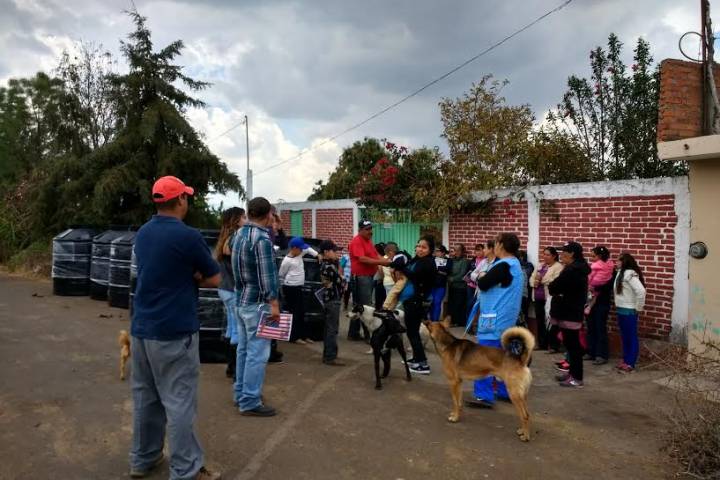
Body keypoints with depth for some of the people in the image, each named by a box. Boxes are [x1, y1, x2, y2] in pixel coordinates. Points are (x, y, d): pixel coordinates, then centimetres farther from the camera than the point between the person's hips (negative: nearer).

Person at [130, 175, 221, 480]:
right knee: (179, 403, -1)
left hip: (141, 328, 8)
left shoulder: (143, 233, 8)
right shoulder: (187, 236, -15)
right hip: (173, 332, -8)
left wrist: (187, 276, 1)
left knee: (145, 398, 17)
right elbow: (214, 280, -6)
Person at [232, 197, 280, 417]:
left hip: (240, 300, 9)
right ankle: (250, 402, 1)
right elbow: (267, 274, -21)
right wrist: (273, 302, -17)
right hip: (256, 303, -9)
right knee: (257, 353, -3)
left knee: (244, 349, 16)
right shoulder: (262, 238, -18)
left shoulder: (239, 233, 9)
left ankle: (241, 394, 25)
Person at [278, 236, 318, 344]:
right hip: (290, 288, -9)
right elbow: (280, 276, -7)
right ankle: (294, 337, 3)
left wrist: (317, 255, 9)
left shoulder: (300, 254, 6)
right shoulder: (287, 260, -15)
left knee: (301, 312, 12)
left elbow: (308, 249, 24)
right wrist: (283, 290, 0)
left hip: (299, 287, 9)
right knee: (294, 312, -4)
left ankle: (303, 335, 19)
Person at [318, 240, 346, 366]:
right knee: (332, 329, -5)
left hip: (327, 299, 10)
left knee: (328, 329, 14)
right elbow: (339, 282, -15)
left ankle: (327, 355, 21)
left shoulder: (324, 265, 11)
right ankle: (330, 357, -1)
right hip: (333, 300, -10)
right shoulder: (330, 267, -18)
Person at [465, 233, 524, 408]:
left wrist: (480, 278, 3)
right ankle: (505, 391, 23)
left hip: (495, 318, -10)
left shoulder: (503, 265, -18)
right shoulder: (514, 264, 14)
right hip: (505, 318, 10)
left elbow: (483, 284, -17)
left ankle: (484, 396, -4)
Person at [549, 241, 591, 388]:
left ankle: (577, 378, 2)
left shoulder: (572, 270, -22)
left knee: (572, 345, -4)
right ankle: (573, 372, 26)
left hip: (569, 314, -11)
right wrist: (558, 290, -4)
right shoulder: (578, 268, 14)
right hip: (571, 312, 11)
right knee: (571, 343, 17)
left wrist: (554, 288, 0)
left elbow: (553, 288, -20)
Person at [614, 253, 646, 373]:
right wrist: (618, 305, 11)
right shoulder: (621, 273, 10)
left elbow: (641, 291, -27)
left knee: (631, 336, -1)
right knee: (624, 336, 15)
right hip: (621, 310, 9)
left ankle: (630, 363, 4)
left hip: (629, 311, -9)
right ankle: (625, 360, 24)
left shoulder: (629, 274, -18)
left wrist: (638, 307, -18)